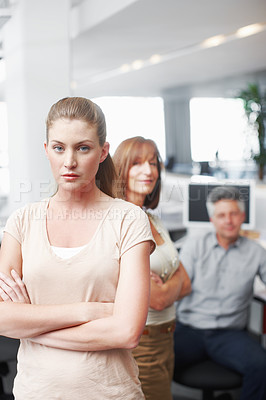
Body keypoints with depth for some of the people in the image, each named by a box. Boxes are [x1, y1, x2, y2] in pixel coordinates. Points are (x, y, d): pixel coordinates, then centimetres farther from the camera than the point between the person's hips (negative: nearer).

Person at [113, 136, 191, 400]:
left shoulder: (154, 220, 9)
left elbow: (185, 285, 7)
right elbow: (157, 299, -20)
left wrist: (165, 287, -10)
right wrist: (173, 282, -1)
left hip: (165, 337, 8)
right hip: (139, 340, -8)